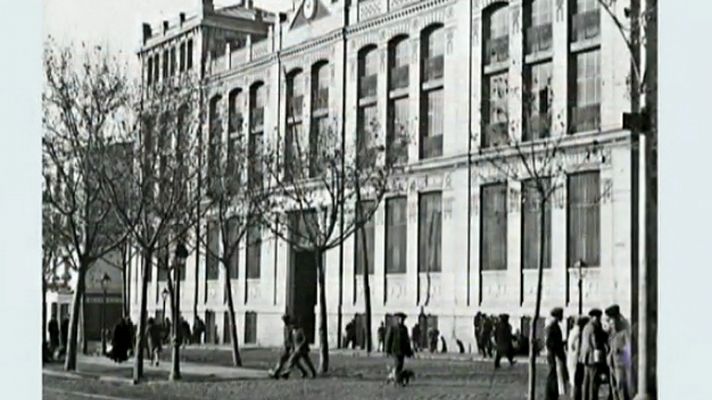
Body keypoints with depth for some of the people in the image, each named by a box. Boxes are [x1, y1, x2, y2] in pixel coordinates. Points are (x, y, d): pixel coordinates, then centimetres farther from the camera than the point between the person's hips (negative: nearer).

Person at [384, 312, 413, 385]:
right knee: (397, 365, -12)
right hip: (395, 350, -6)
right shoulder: (392, 328, -5)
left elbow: (407, 340, 16)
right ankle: (399, 381, -14)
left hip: (402, 350, 6)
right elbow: (388, 339, -5)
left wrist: (409, 351, 13)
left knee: (400, 366, 6)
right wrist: (388, 350, -9)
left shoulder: (405, 329, 12)